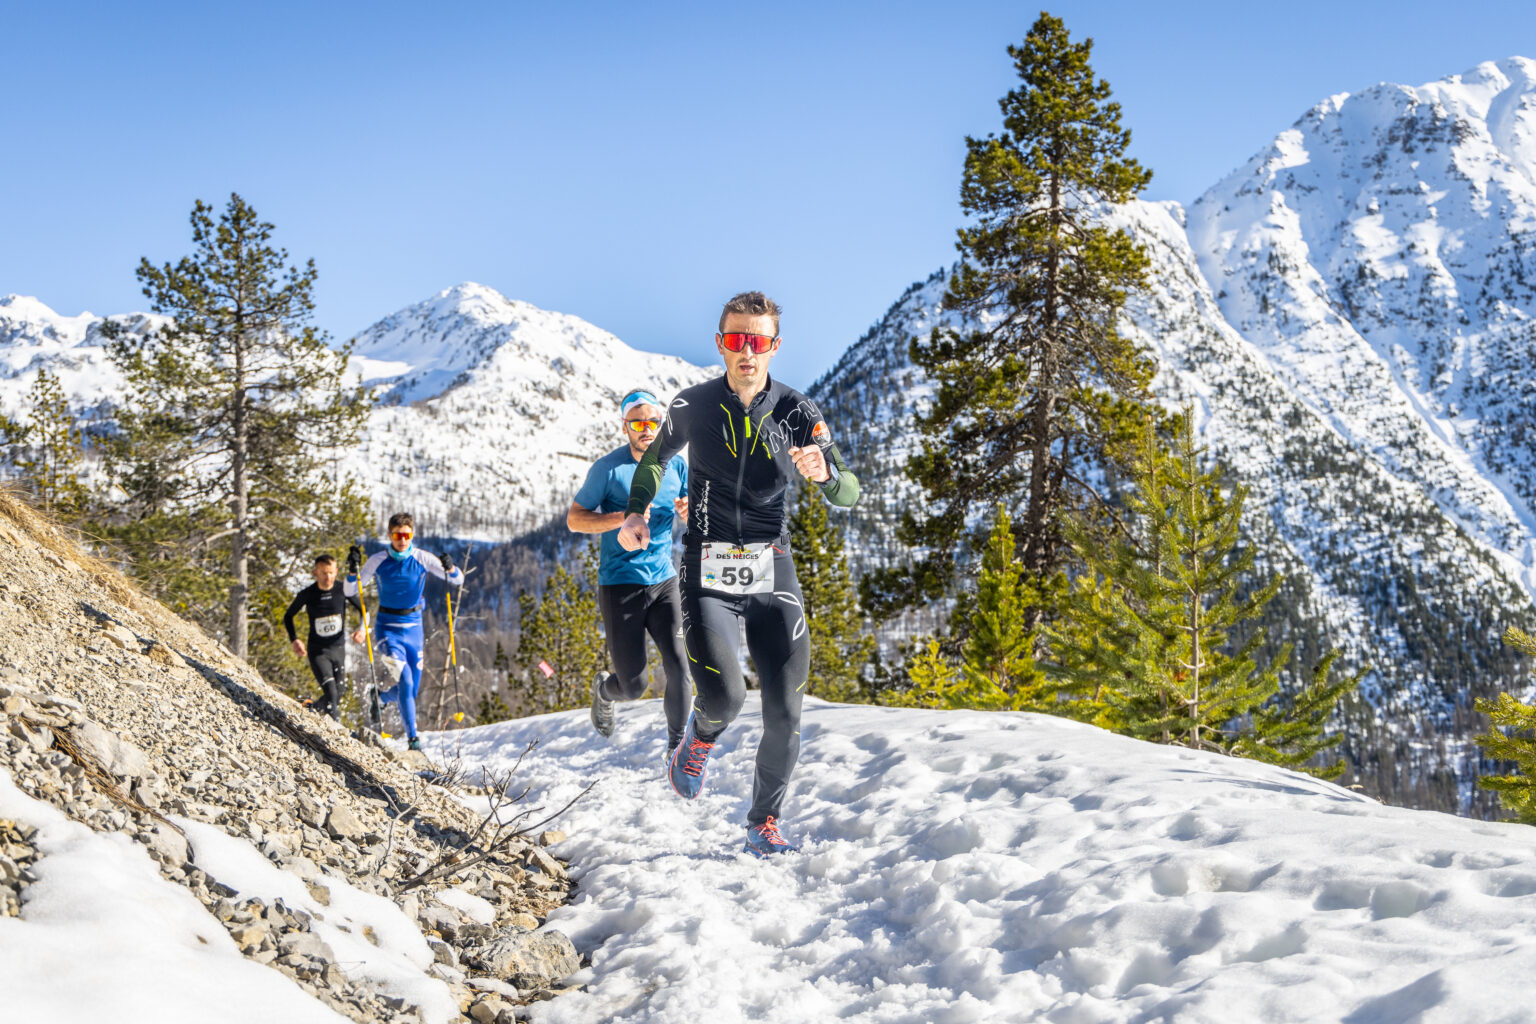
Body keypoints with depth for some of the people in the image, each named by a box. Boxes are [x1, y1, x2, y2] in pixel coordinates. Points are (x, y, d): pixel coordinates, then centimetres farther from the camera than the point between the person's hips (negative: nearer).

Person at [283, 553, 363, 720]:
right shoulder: (307, 595, -11)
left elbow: (362, 609, 7)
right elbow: (288, 616, 5)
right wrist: (294, 640, -7)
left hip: (338, 649, 3)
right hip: (317, 651, -3)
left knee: (337, 696, 13)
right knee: (330, 692, -20)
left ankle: (311, 708, 42)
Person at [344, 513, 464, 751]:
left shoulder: (422, 559, -6)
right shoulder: (378, 561, -8)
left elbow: (458, 581, -4)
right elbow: (350, 592, -4)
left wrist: (450, 568, -25)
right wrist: (353, 569, -22)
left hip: (413, 626, 3)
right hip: (387, 627, -3)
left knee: (412, 690, 10)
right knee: (404, 681, -22)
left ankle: (378, 698, 41)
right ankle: (412, 737, -16)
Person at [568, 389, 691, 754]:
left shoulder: (676, 465, 4)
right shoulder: (608, 468, -9)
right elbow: (574, 519, -5)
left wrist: (690, 511, -10)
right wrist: (622, 518, -20)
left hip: (664, 580, 3)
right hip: (620, 585, -3)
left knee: (678, 665, -15)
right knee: (633, 687, 1)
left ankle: (677, 743, 5)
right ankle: (603, 690, 37)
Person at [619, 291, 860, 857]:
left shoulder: (796, 412, -1)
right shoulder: (693, 406, -1)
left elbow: (848, 495, -7)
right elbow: (655, 457, 20)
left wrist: (824, 472, -29)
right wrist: (635, 514, 5)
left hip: (773, 573, 2)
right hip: (709, 572, -1)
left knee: (784, 714, -2)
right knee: (725, 696, -20)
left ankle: (763, 826, 17)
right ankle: (700, 738, 17)